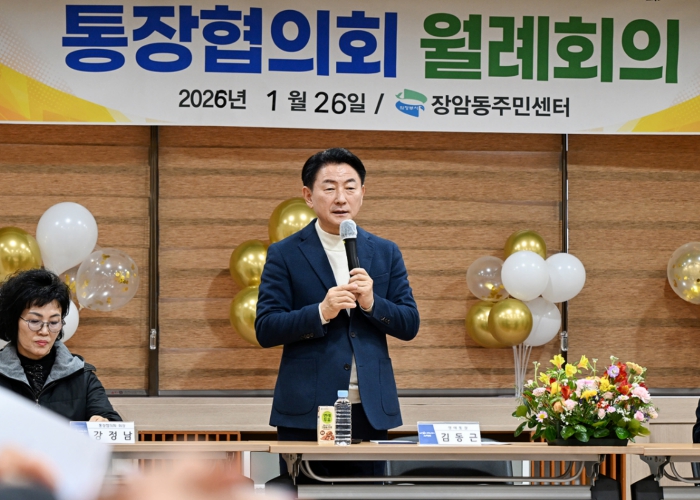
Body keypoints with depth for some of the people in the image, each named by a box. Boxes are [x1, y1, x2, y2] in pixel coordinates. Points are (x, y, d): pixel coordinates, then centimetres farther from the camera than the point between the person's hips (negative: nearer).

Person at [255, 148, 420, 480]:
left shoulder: (386, 253, 12)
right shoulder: (285, 255, 3)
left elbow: (410, 325, 8)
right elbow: (265, 330, -4)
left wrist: (372, 303, -11)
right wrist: (321, 312, -18)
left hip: (370, 411, 3)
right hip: (306, 412, -3)